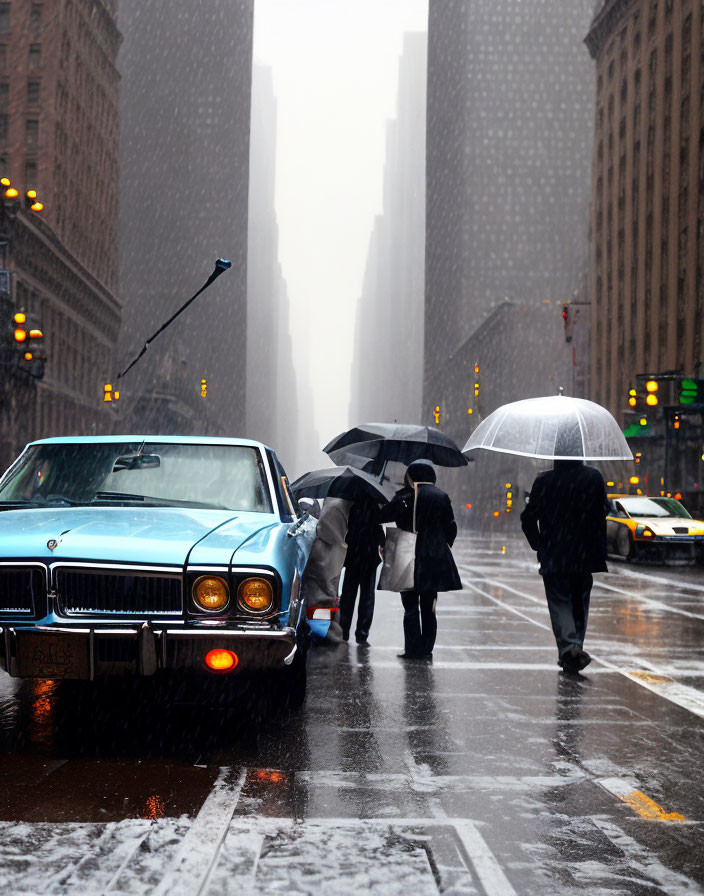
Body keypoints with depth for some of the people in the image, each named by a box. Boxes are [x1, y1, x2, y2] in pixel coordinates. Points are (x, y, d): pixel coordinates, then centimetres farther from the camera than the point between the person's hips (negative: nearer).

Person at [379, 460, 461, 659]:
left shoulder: (406, 495, -7)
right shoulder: (441, 496, 4)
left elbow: (381, 517, -7)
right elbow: (451, 528, 6)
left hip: (411, 559, -3)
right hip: (435, 559, 3)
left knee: (411, 606, 1)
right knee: (428, 607, 10)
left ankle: (413, 649, -2)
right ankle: (426, 649, 10)